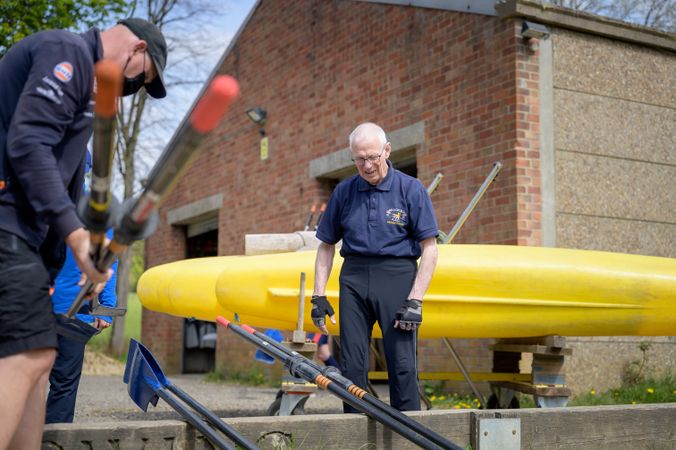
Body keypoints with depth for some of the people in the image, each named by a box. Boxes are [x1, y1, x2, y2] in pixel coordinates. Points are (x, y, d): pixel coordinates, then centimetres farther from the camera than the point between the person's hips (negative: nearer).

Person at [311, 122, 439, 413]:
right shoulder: (343, 192, 9)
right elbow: (326, 246, 14)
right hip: (354, 278, 3)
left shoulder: (411, 189, -1)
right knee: (352, 364, 4)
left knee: (402, 364, -5)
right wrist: (319, 295, 6)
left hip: (397, 278, -3)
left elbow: (429, 249, -3)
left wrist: (415, 301, -11)